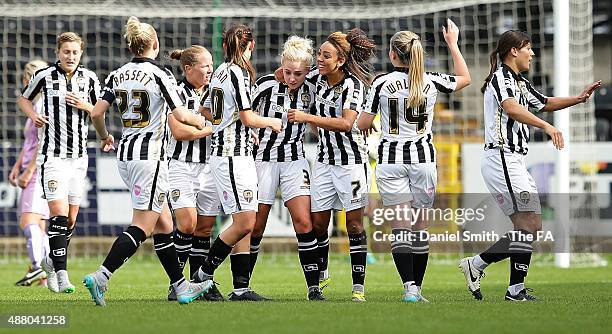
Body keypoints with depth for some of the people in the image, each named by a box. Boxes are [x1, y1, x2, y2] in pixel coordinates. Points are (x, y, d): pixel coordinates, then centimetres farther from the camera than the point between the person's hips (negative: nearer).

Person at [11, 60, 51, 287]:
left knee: (28, 221, -23)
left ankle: (37, 266, -36)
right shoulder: (36, 105, 21)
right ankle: (45, 277, 4)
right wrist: (17, 166, 12)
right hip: (35, 174, 10)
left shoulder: (45, 105, -9)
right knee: (38, 227, 6)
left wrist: (28, 172, -19)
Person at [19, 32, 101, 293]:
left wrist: (85, 106, -9)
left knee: (71, 220, 7)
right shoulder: (45, 76, -1)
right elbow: (24, 99, 15)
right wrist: (33, 115, -4)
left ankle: (52, 261, 30)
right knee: (59, 214, -15)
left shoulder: (89, 79, 5)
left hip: (79, 155, 4)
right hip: (52, 155, -3)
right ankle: (61, 274, -17)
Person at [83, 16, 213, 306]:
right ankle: (101, 277, -19)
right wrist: (199, 120, 9)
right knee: (142, 227, -6)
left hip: (125, 154, 7)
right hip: (150, 156, -7)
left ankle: (181, 286, 18)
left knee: (163, 225, 14)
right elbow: (180, 115, -13)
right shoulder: (160, 74, -10)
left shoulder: (117, 75, 6)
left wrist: (104, 137, 22)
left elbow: (97, 113, 2)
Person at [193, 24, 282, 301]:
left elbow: (206, 110, 26)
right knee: (244, 223, -9)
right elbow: (248, 118, -14)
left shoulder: (221, 71, 13)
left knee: (245, 225, 6)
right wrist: (272, 122, 4)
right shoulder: (237, 73, -12)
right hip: (233, 156, -9)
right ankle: (204, 273, 0)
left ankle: (241, 287, 3)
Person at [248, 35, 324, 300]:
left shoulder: (309, 91, -1)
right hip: (264, 158, -3)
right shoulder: (266, 85, -12)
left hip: (295, 161, 3)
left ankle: (314, 287, -8)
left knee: (303, 222, -10)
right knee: (256, 227, 0)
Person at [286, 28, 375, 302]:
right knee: (317, 223, 5)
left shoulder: (352, 84, -15)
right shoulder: (318, 80, 4)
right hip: (324, 160, 6)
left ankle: (358, 287, -1)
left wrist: (307, 117, -28)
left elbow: (346, 123, -28)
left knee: (354, 223, -4)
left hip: (351, 160, -6)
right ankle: (321, 275, 25)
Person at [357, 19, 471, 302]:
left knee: (400, 226, -4)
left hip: (390, 159, -2)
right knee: (420, 226, 9)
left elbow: (363, 124, -1)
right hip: (423, 157, 2)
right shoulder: (431, 82, -1)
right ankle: (417, 287, 9)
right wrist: (453, 44, 25)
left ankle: (409, 287, -18)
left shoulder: (382, 83, -6)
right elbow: (465, 78, 18)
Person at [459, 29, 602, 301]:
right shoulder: (501, 77, -9)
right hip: (502, 159, -10)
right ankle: (516, 289, -15)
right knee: (529, 223, -15)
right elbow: (511, 108, -28)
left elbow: (546, 103, 35)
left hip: (513, 163, 10)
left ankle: (477, 264, 7)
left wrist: (579, 98, 21)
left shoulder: (520, 83, 21)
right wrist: (546, 126, -40)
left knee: (530, 226, 7)